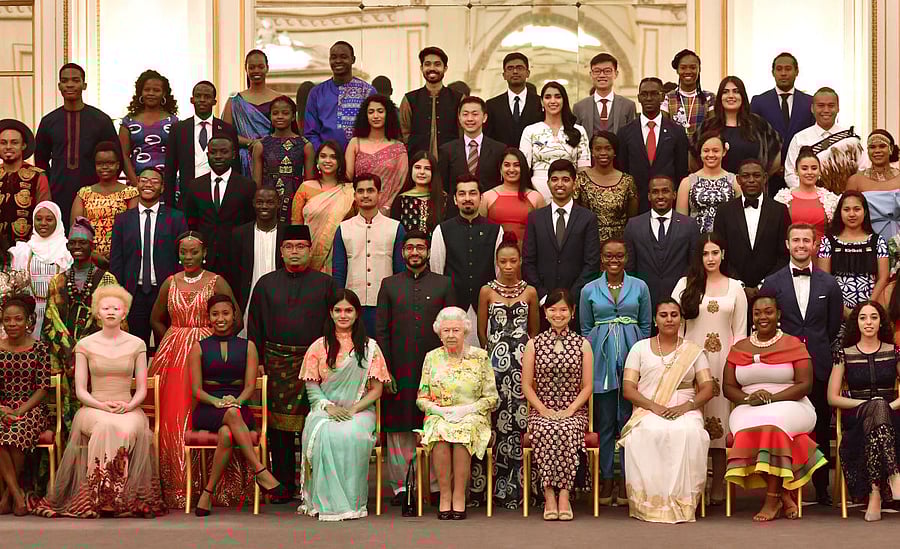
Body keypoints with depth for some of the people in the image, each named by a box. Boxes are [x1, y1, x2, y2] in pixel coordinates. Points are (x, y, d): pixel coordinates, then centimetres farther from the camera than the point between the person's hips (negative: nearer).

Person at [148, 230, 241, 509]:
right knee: (172, 417, -3)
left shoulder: (216, 282, 0)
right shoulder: (170, 283, 11)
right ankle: (177, 486, 3)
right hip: (173, 355, 3)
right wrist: (176, 341, 10)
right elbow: (156, 319, 21)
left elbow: (235, 321, -1)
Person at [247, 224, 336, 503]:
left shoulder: (324, 283, 7)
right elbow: (254, 326, 11)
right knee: (280, 427, 3)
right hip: (277, 362, 2)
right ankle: (283, 485, 12)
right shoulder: (266, 284, 12)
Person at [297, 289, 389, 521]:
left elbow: (376, 389, 5)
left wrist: (353, 409, -10)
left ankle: (352, 501, -25)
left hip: (359, 411, -1)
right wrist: (328, 406, -11)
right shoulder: (319, 347, 10)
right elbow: (311, 385, 8)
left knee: (352, 435, -36)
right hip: (324, 410, 1)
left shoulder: (369, 347, 8)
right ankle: (327, 502, -28)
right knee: (325, 434, -35)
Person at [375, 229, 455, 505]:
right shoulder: (389, 285, 11)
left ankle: (437, 485, 8)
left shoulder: (443, 285, 9)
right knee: (399, 428, 2)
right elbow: (381, 330, 7)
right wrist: (385, 369, -2)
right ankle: (402, 485, 9)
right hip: (399, 369, 1)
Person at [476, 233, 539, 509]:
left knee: (521, 418, -6)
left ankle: (517, 487, -1)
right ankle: (497, 487, 1)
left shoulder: (530, 292, 9)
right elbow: (482, 332, 12)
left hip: (523, 360, 0)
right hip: (495, 359, 0)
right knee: (496, 418, -5)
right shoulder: (487, 291, 7)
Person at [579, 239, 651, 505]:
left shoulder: (639, 287, 7)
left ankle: (627, 480, 8)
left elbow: (646, 326, 11)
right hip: (601, 359, 0)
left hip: (632, 355, 0)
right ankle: (606, 479, 10)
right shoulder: (589, 290, 8)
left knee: (629, 418, 1)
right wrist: (589, 360, 7)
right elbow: (585, 329, 13)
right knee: (604, 421, 3)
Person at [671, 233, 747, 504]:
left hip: (724, 360, 1)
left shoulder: (735, 287, 10)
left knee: (720, 418, 0)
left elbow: (740, 331, 9)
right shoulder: (685, 284, 7)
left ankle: (718, 487, 5)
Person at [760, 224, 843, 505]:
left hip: (819, 365, 1)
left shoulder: (829, 284, 8)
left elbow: (835, 324, 13)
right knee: (784, 428, -2)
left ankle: (821, 487, 13)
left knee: (821, 427, 4)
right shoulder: (772, 283, 5)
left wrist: (820, 348, 11)